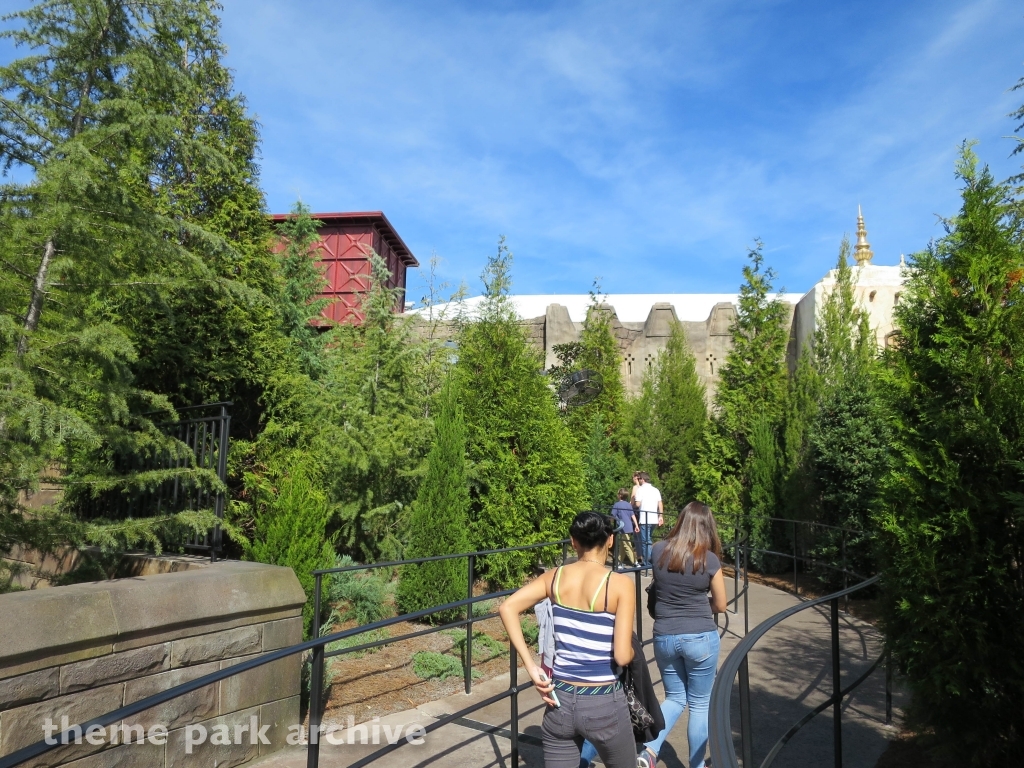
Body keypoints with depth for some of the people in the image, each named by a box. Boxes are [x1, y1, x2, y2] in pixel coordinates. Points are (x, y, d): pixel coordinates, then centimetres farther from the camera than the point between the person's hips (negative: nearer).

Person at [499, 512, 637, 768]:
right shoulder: (620, 583, -13)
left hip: (560, 701, 4)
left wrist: (531, 667, -7)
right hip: (604, 705, -3)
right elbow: (622, 657, -16)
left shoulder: (555, 576, -1)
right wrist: (632, 649, 7)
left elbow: (507, 608, -8)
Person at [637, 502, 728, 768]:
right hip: (701, 638, -3)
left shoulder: (659, 551, -4)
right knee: (700, 704, 15)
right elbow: (720, 606, 1)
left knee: (675, 698, 20)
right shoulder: (709, 559, -11)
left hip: (664, 638, 3)